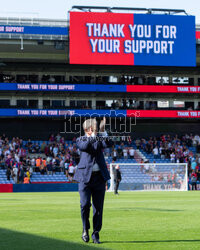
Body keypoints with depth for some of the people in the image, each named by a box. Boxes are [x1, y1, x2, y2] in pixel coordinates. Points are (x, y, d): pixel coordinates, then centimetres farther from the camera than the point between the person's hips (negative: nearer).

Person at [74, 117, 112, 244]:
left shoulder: (100, 138, 12)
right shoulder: (81, 140, 6)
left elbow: (109, 144, -7)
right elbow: (83, 146, -16)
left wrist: (103, 131, -17)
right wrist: (93, 137, -27)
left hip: (99, 176, 3)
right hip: (85, 176, -3)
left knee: (98, 207, 3)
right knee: (85, 204, -10)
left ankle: (96, 233, 11)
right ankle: (85, 229, 12)